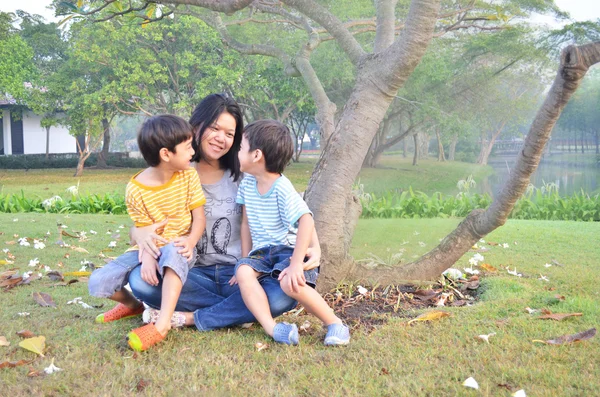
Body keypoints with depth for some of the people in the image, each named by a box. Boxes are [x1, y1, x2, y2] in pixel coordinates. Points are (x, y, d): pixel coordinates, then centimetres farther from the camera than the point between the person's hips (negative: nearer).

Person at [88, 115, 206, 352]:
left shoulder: (188, 175, -7)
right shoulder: (136, 189, -11)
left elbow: (199, 218, -8)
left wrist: (190, 241, -29)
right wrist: (148, 257, -30)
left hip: (178, 249, -2)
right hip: (149, 249, 2)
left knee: (173, 252, -41)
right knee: (98, 283, -15)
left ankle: (162, 324, -42)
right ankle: (132, 305, 19)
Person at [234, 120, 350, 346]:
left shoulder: (282, 188, -17)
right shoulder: (247, 183, 6)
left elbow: (306, 221, -26)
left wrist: (296, 264, -29)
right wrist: (246, 259, 8)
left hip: (288, 249, -6)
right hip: (261, 252, 6)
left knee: (290, 283, -33)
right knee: (243, 272, -25)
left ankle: (335, 323, -13)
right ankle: (272, 328, -34)